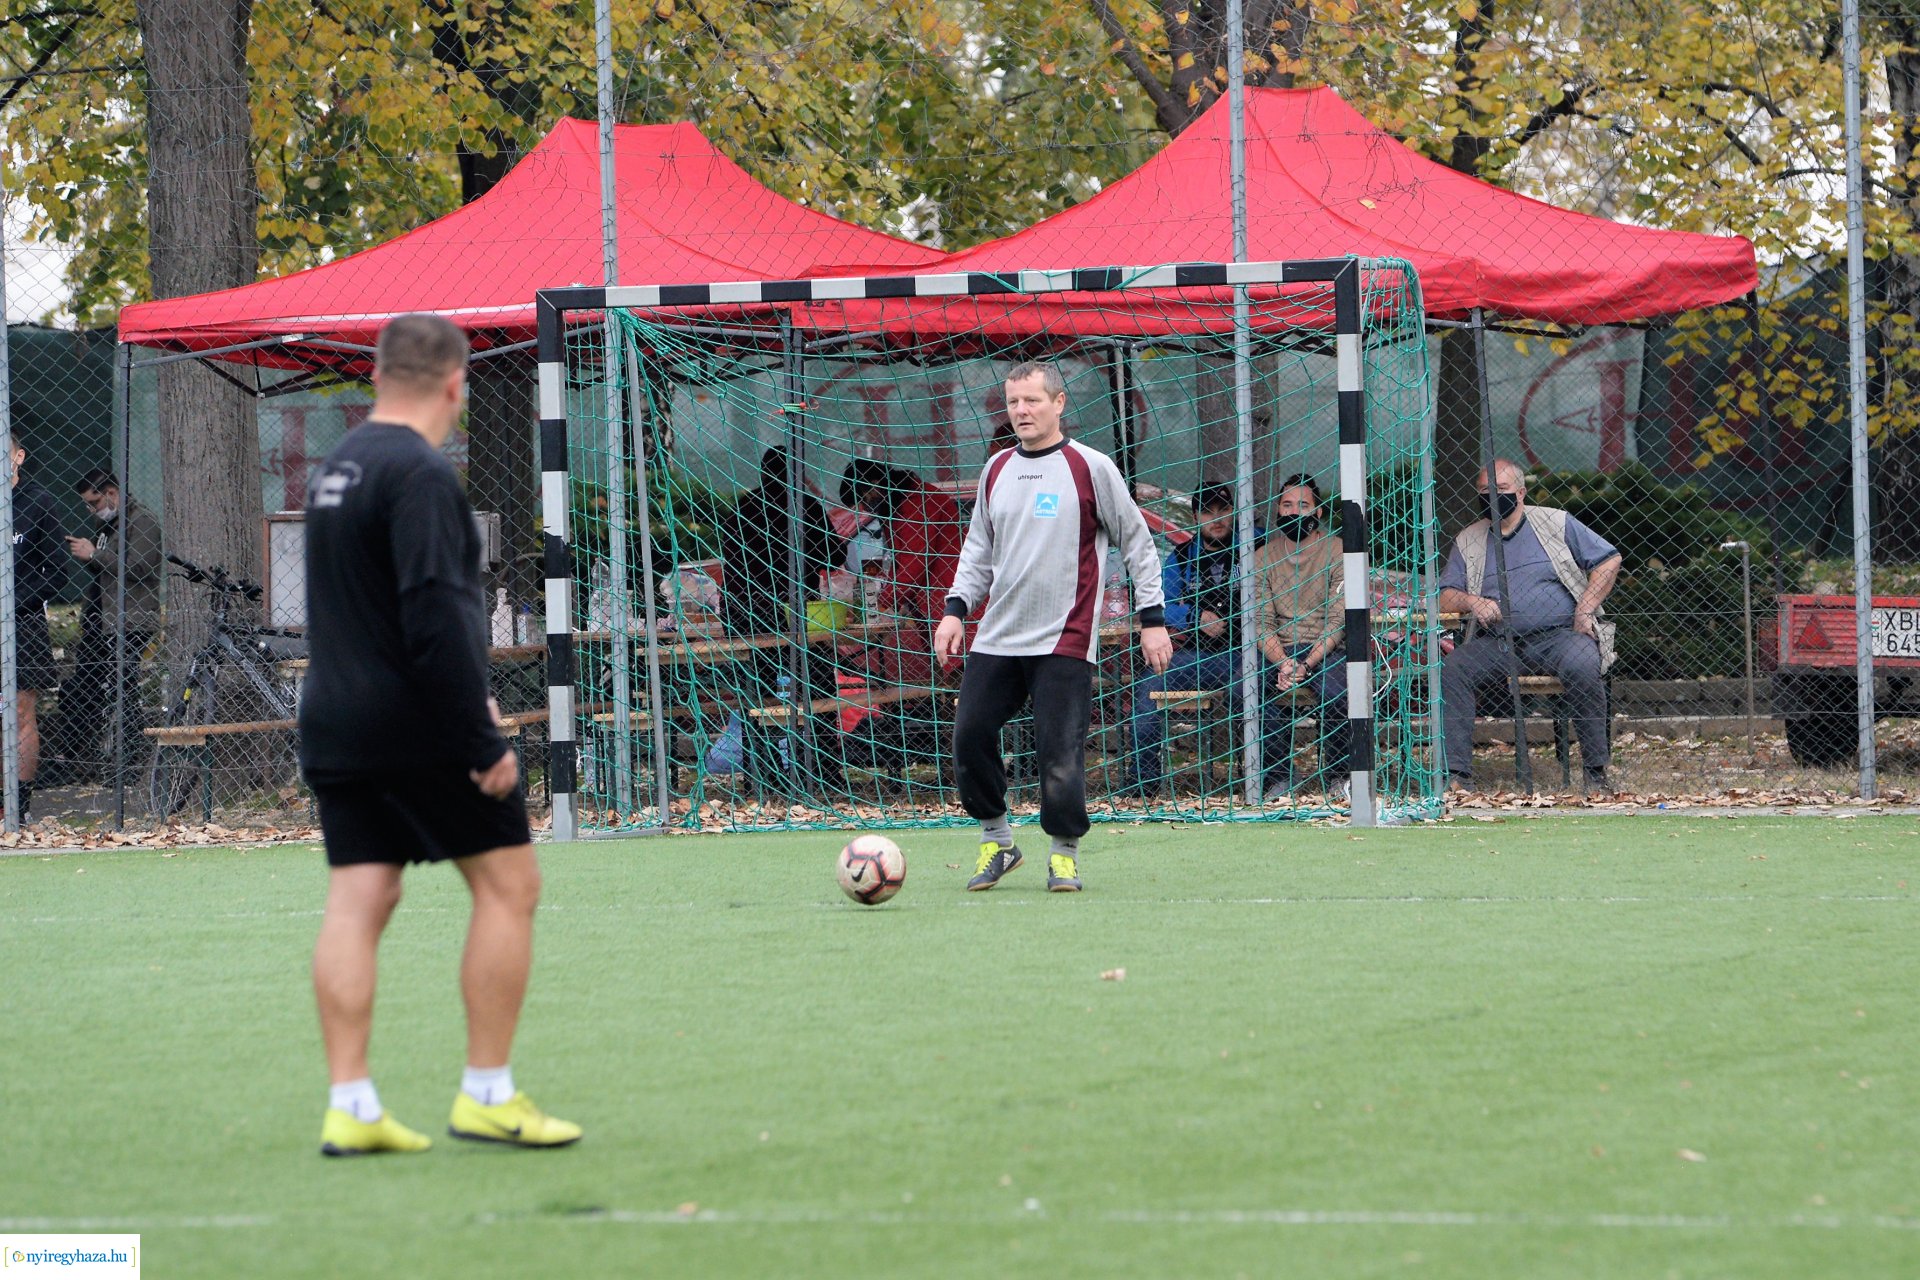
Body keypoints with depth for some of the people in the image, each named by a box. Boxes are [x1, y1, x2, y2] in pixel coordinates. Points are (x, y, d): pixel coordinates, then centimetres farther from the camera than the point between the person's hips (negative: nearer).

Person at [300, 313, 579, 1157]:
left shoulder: (335, 471, 13)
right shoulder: (420, 474, -15)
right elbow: (435, 613, -22)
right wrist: (483, 738, -19)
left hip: (335, 729, 8)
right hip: (422, 732, -8)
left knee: (356, 904, 5)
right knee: (508, 886, 2)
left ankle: (349, 1107, 0)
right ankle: (487, 1095, 2)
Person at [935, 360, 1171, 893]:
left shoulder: (1091, 468, -3)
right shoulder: (996, 470, 12)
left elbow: (1137, 542, 2)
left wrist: (1153, 619, -2)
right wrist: (956, 609, 8)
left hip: (1064, 641, -5)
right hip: (997, 639, 5)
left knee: (1060, 753, -10)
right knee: (970, 736, -2)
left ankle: (1065, 853, 8)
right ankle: (996, 842, 15)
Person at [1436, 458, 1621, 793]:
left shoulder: (1556, 523, 9)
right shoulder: (1468, 541, 17)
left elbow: (1609, 560, 7)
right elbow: (1445, 597, 13)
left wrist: (1584, 611, -5)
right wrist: (1471, 602, -11)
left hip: (1559, 634, -3)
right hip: (1498, 644, 3)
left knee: (1582, 665, -36)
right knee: (1451, 670, -25)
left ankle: (1596, 774, -25)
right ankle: (1457, 774, -29)